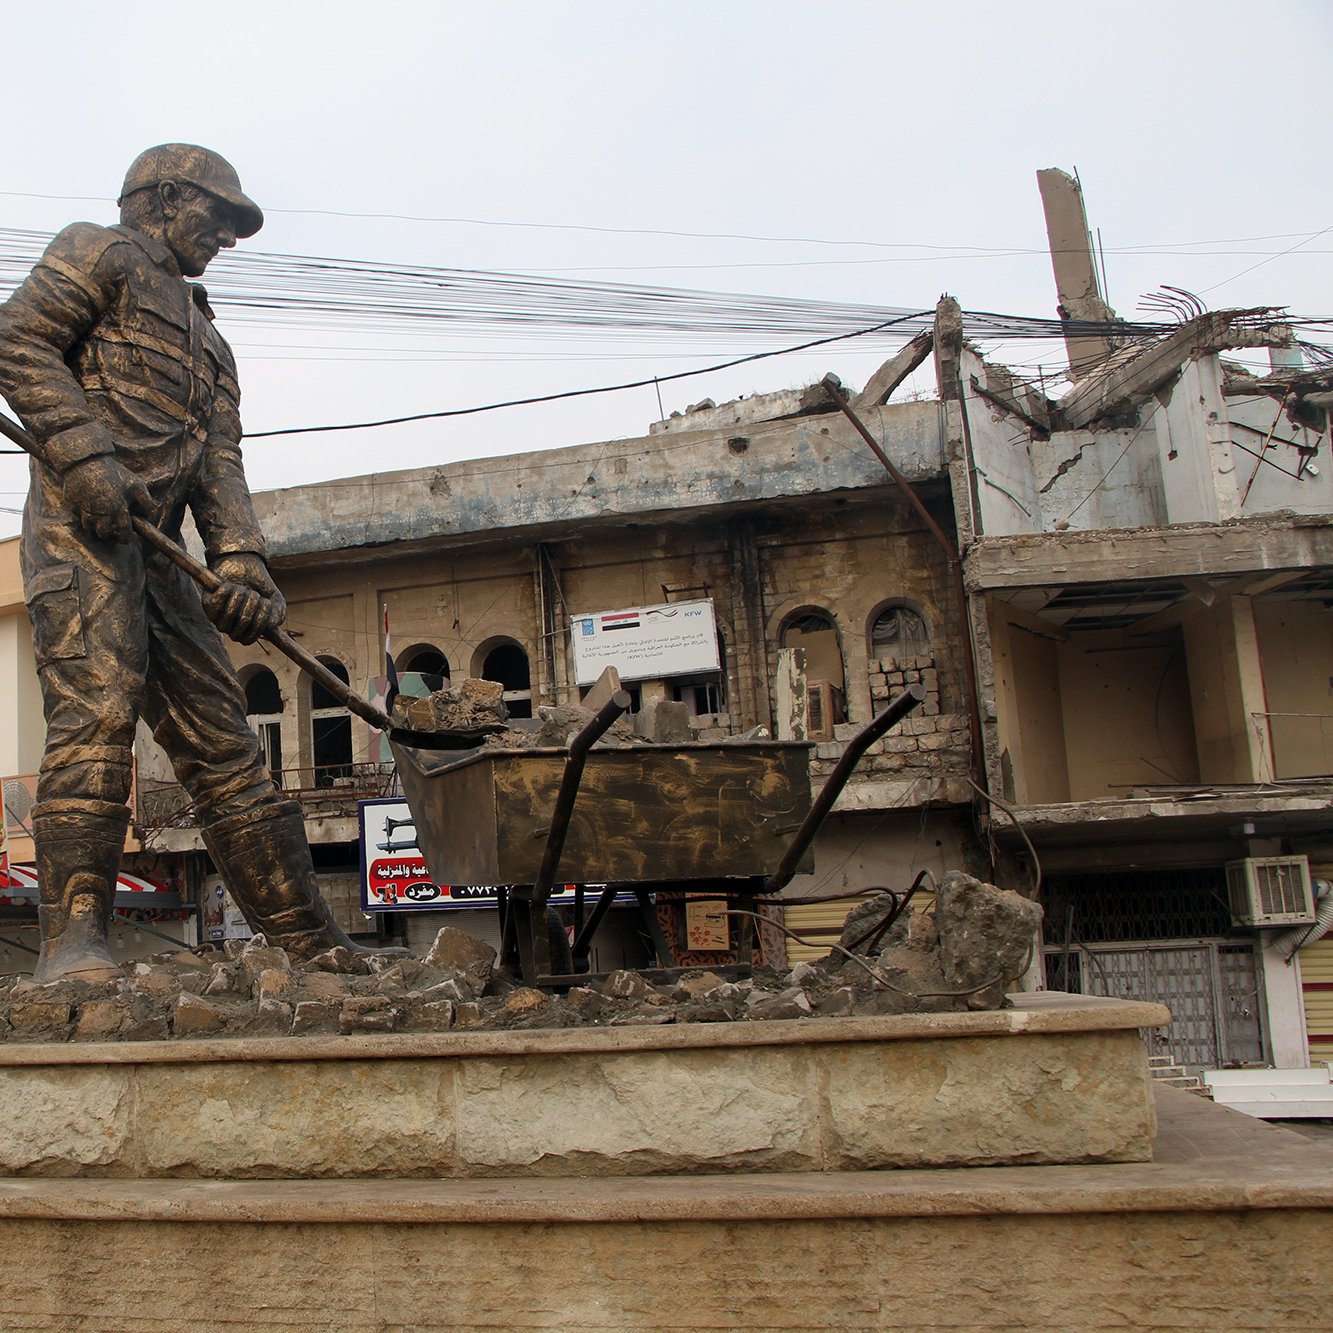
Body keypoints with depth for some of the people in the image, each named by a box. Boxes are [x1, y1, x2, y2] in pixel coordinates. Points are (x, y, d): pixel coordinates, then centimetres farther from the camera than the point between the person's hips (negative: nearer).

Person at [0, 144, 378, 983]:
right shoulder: (101, 256, 11)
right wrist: (86, 455, -18)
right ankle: (73, 941, -21)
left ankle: (316, 948, 4)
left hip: (157, 551, 7)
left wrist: (241, 559, -2)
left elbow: (219, 460, 16)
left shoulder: (209, 341, 31)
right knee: (96, 716, -20)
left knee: (222, 739, 3)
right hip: (81, 528, -7)